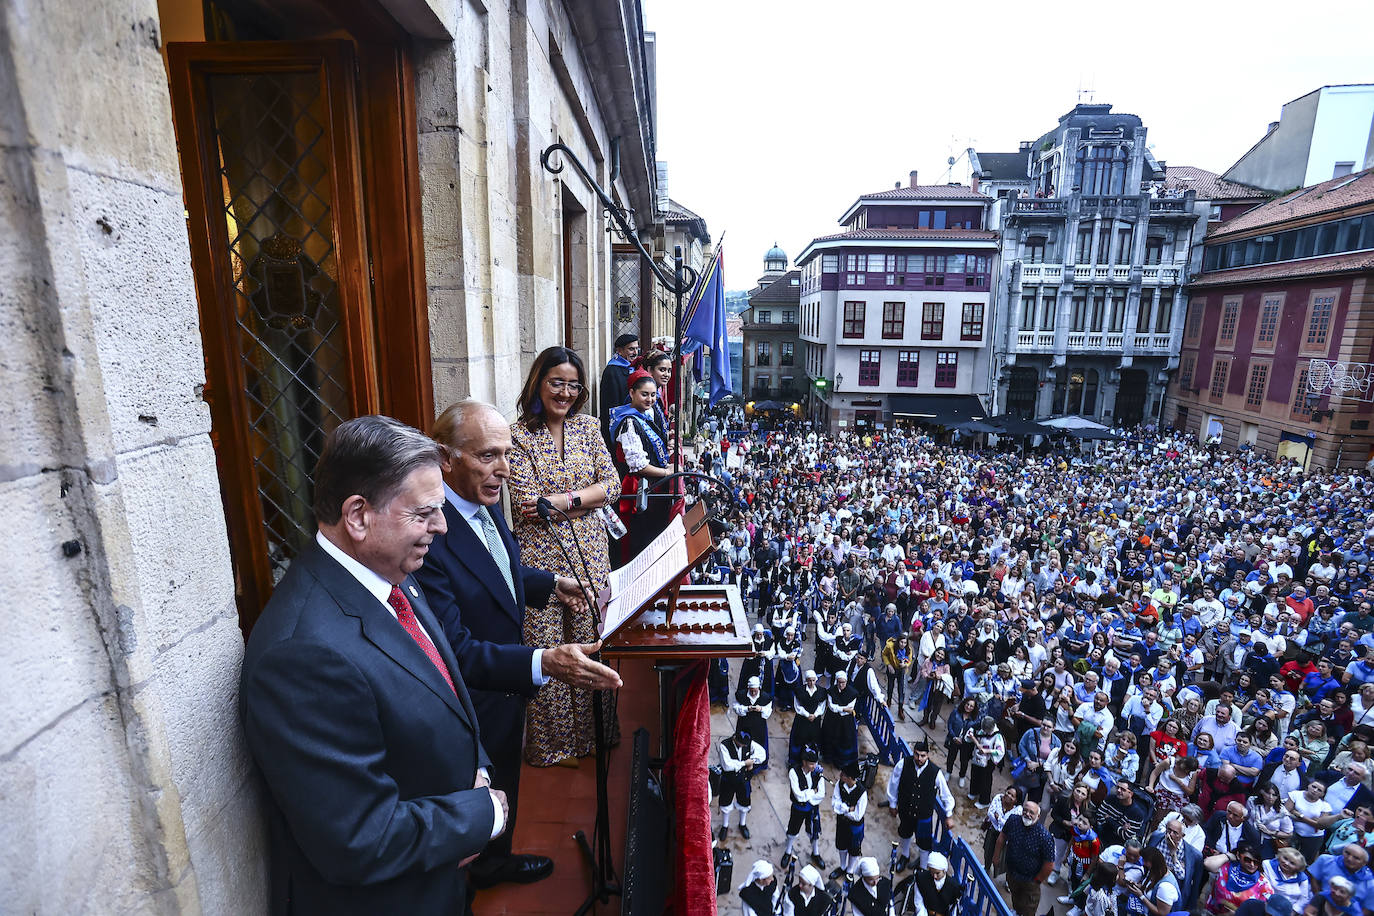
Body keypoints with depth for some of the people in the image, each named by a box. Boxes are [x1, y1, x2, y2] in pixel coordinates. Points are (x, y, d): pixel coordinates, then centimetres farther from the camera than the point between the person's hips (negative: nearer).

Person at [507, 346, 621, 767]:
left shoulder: (586, 426, 6)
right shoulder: (518, 435, -7)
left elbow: (612, 484, -1)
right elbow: (527, 505, -13)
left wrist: (559, 500, -13)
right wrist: (582, 499, -9)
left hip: (589, 555, 4)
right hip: (540, 557, -3)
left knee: (590, 643, 11)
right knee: (546, 652, 6)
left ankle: (591, 730, 32)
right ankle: (550, 743, 27)